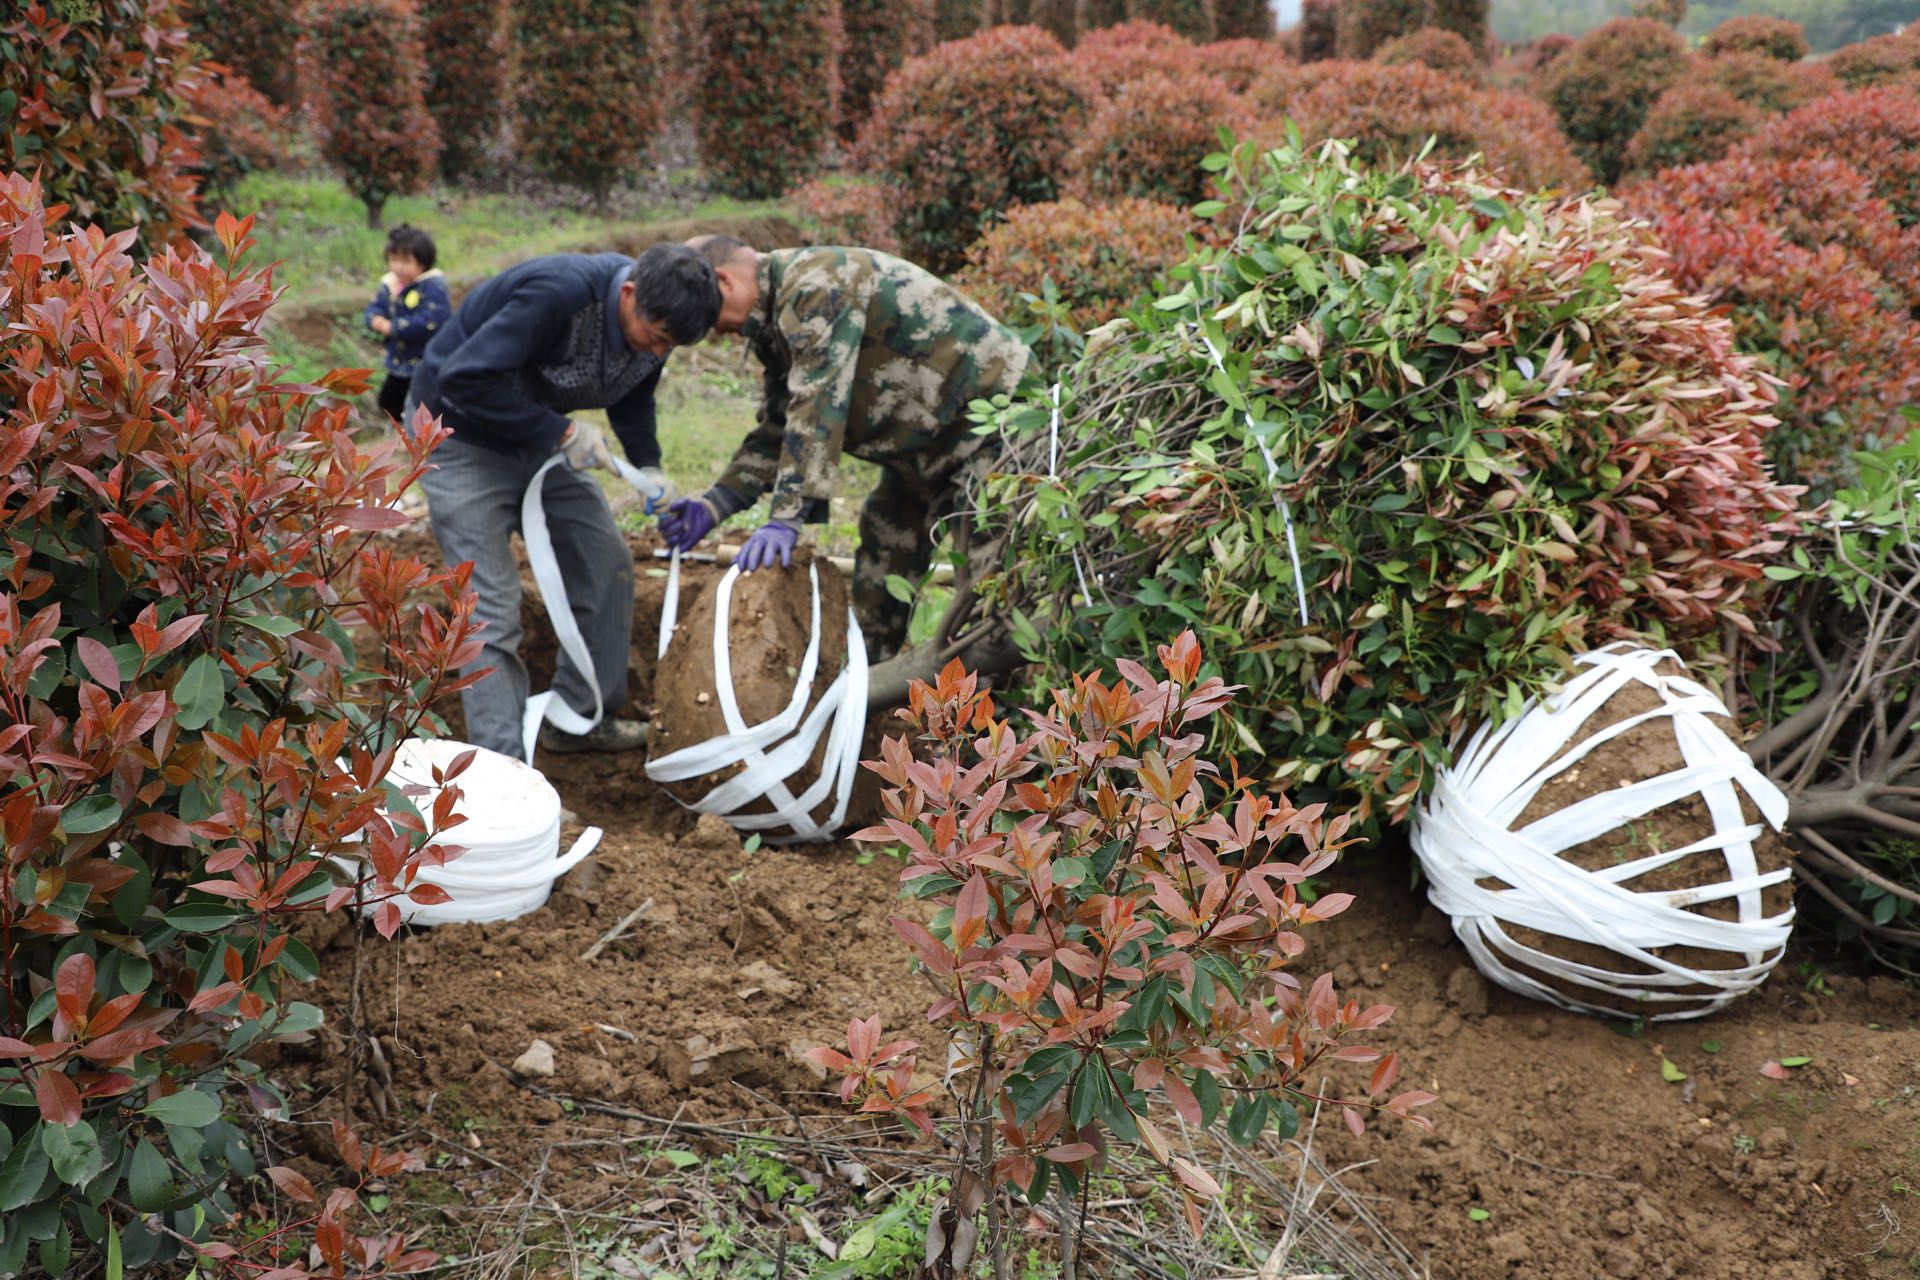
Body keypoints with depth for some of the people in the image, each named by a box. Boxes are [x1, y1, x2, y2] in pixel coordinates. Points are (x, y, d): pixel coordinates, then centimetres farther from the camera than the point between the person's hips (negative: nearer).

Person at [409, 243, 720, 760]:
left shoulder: (655, 317, -10)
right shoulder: (559, 293, -35)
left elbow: (632, 397, 10)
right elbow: (465, 379, -34)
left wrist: (647, 466, -5)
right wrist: (560, 433, -30)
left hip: (539, 439, 8)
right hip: (464, 434, -8)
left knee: (608, 567, 7)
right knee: (491, 607, -11)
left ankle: (580, 720, 21)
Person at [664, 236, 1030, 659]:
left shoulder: (813, 284, -23)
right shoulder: (777, 321, 11)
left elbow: (816, 412, -30)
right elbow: (779, 429, 12)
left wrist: (786, 517, -33)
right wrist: (714, 505, 0)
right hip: (930, 438, 11)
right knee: (883, 541, 12)